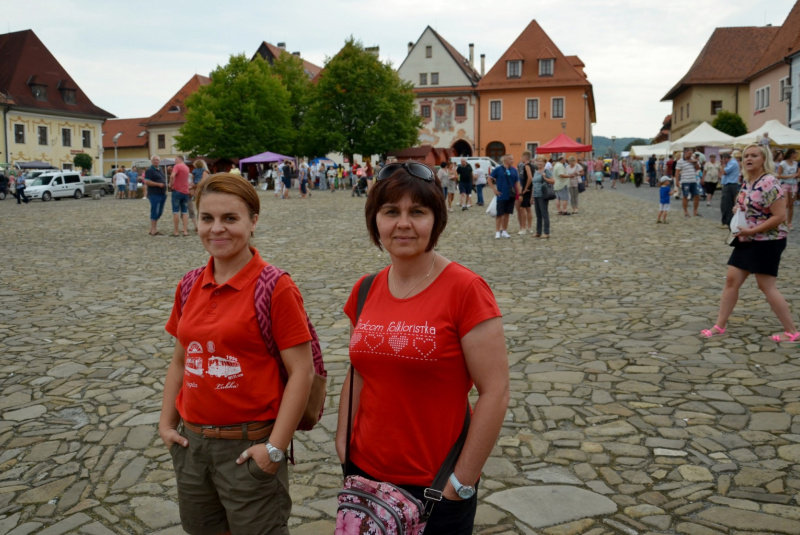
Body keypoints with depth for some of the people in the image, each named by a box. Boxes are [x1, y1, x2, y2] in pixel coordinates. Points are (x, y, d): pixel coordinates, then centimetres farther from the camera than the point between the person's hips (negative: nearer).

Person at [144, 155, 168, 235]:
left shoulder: (159, 170, 19)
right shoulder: (149, 170, -7)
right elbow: (146, 182, -16)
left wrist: (165, 188, 17)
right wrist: (158, 184, -19)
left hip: (162, 194, 9)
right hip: (154, 195, -9)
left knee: (159, 212, 10)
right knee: (155, 212, -7)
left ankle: (152, 229, 18)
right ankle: (153, 230, -3)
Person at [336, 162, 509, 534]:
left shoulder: (466, 290, -15)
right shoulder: (365, 291, 1)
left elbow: (495, 392, -16)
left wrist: (462, 481, -15)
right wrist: (343, 441, 3)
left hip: (435, 485, -5)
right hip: (365, 474, 5)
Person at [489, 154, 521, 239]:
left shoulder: (514, 170, 7)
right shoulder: (498, 169, -4)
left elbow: (517, 182, 10)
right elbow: (490, 180, 2)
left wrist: (519, 194, 1)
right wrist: (494, 190, -6)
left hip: (511, 196, 4)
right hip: (501, 196, -4)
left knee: (507, 214, 9)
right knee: (499, 214, -3)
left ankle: (504, 231, 18)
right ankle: (497, 232, 4)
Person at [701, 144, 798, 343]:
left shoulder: (769, 183, -18)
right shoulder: (747, 181, 8)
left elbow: (780, 216, -22)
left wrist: (752, 230, -23)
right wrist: (737, 210, 2)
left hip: (767, 242, -9)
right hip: (746, 240, 9)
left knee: (767, 287, -3)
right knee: (732, 280, 7)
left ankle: (792, 332, 10)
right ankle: (719, 326, 15)